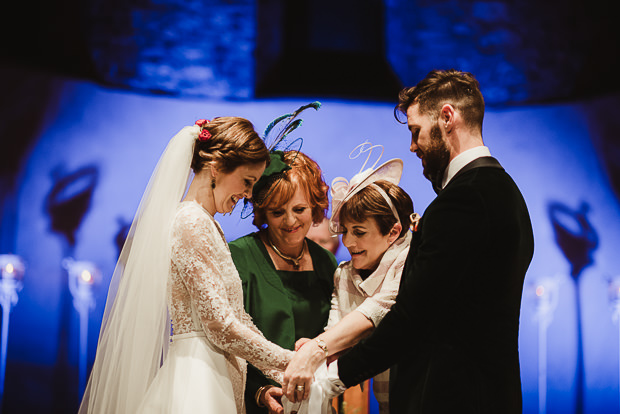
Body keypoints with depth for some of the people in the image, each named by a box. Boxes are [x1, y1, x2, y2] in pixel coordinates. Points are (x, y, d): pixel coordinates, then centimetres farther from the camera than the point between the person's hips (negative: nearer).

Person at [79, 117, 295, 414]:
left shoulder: (206, 224, 16)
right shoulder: (193, 222, -13)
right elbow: (220, 326, -18)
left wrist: (279, 375, 9)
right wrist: (289, 361, -9)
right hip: (199, 384, -9)